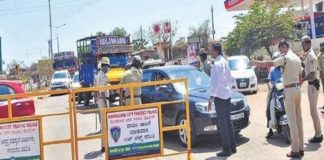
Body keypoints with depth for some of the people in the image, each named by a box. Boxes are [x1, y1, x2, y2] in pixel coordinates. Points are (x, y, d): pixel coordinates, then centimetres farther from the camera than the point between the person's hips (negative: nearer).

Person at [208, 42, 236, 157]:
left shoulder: (216, 64, -16)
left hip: (219, 96, -9)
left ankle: (226, 150, 3)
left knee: (222, 123, -3)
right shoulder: (225, 62, 11)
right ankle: (232, 147, 21)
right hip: (227, 95, 9)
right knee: (228, 121, 14)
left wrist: (211, 98, -20)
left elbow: (215, 82, -21)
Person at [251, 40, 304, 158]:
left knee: (292, 121, -5)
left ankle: (295, 150, 0)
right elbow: (300, 77, 18)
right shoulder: (297, 58, 14)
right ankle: (301, 148, 16)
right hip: (297, 89, 8)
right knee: (298, 119, 10)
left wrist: (255, 63, -10)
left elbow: (269, 64, -21)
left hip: (289, 90, -8)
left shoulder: (285, 57, -11)